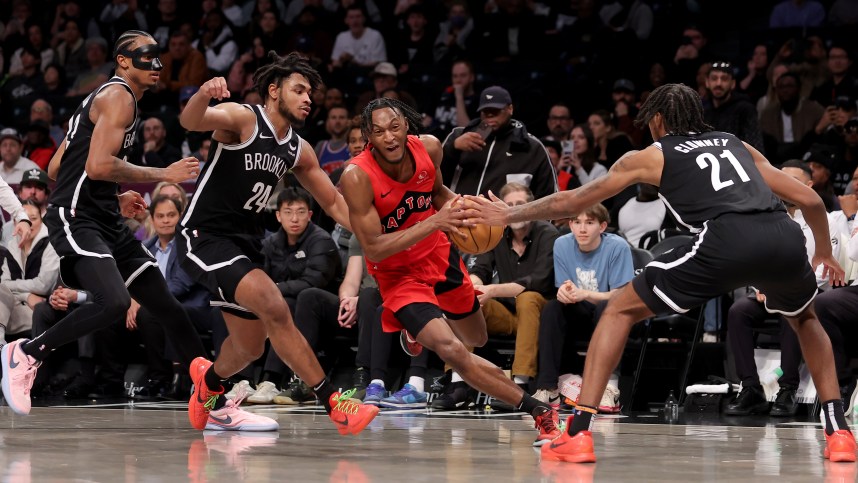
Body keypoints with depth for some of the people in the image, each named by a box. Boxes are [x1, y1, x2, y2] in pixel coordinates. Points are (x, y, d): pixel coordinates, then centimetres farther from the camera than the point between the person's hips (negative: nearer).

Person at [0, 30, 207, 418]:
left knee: (164, 305, 7)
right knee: (114, 302, -29)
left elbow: (55, 169, 24)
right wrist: (164, 175, -13)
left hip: (106, 223, 11)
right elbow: (98, 165, -21)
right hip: (76, 220, -11)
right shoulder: (118, 96, -7)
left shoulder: (103, 99, 23)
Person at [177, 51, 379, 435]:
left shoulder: (298, 151, 8)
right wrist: (204, 94, -57)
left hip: (244, 243, 9)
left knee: (251, 347, 17)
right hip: (204, 237, -9)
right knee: (274, 306, -26)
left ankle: (208, 383, 51)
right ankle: (332, 402, -25)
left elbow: (333, 202, 16)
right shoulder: (241, 119, -13)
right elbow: (191, 121, -33)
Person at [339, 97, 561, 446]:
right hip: (398, 274, -6)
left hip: (439, 256, 6)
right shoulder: (357, 177, -29)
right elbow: (373, 249, -30)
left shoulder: (429, 148, -13)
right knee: (453, 352, -24)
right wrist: (433, 223, -37)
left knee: (477, 339, 24)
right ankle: (537, 411, -16)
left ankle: (420, 329, 55)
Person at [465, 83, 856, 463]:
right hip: (784, 237, 4)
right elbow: (811, 201, 30)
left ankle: (578, 435, 4)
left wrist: (509, 215, 44)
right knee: (805, 319, 36)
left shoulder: (651, 157, 25)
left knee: (620, 310, 14)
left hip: (726, 239, -4)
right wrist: (824, 252, 48)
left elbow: (570, 202, 31)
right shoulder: (737, 146, 34)